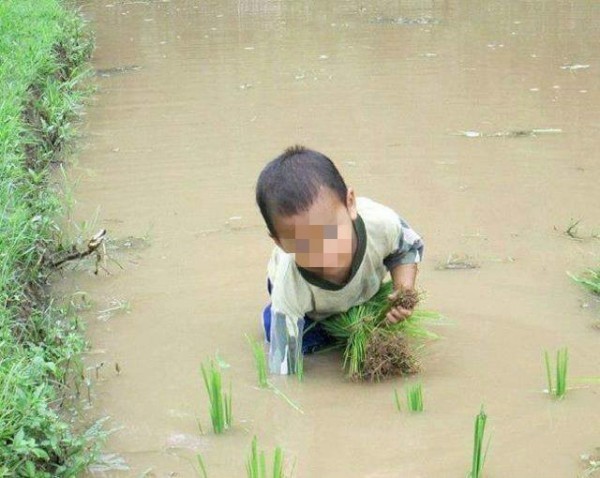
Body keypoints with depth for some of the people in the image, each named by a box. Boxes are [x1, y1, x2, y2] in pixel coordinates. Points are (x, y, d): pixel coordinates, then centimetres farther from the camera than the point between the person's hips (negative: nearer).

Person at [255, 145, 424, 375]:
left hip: (365, 288, 2)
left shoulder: (381, 223, -44)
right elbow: (283, 370, -41)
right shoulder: (289, 289, -47)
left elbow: (409, 248, -17)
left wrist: (404, 291, -33)